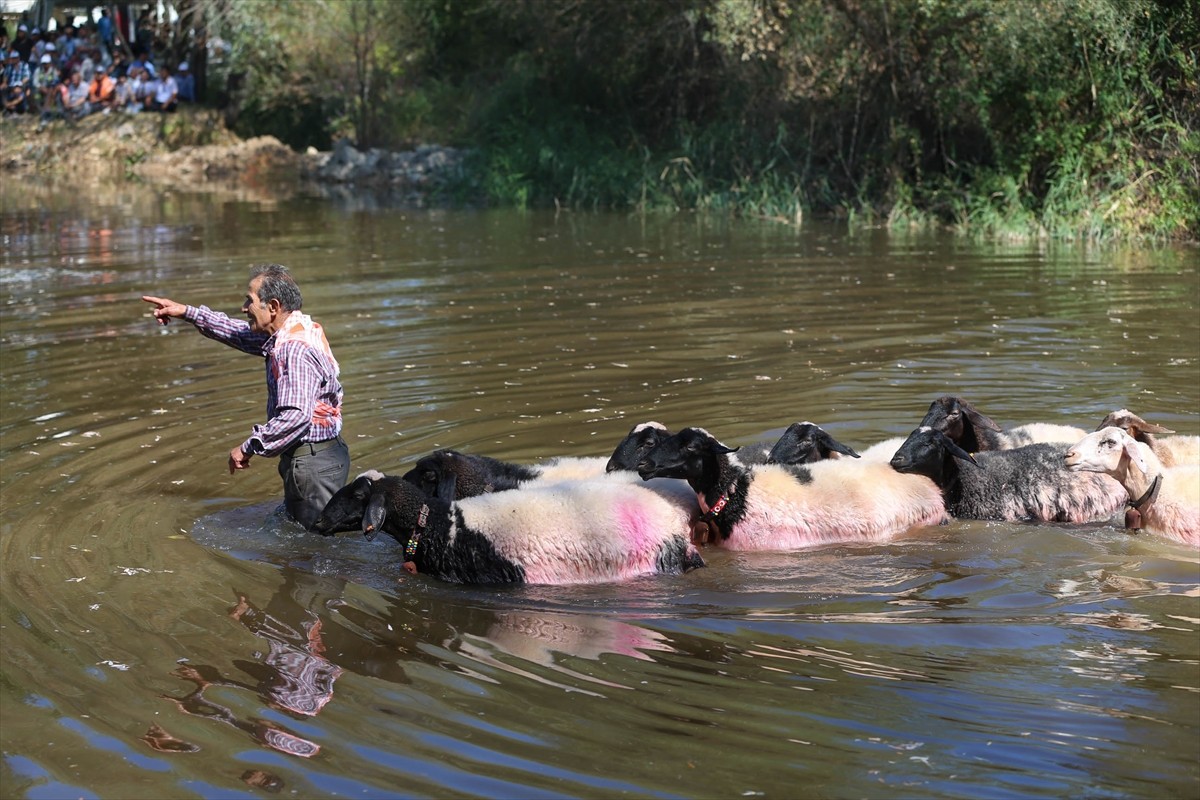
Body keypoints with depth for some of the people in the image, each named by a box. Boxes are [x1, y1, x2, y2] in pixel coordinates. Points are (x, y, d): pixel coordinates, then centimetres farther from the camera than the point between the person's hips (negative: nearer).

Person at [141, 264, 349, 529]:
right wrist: (188, 312, 26)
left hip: (313, 463, -11)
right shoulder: (285, 335, 10)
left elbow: (296, 416, -32)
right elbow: (243, 334, 27)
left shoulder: (295, 350, -23)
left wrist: (249, 447, -20)